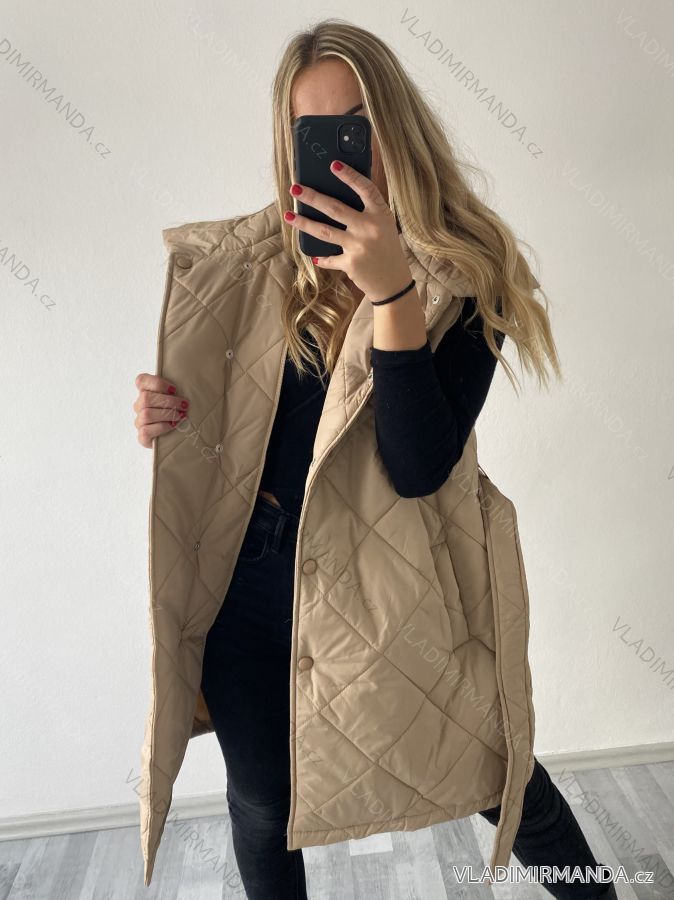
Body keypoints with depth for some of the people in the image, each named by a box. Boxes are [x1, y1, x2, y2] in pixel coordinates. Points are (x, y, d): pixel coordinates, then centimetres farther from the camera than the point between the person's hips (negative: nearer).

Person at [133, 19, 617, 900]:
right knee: (263, 803, 21)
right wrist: (166, 418, -12)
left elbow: (420, 469, -22)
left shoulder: (466, 269, -11)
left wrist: (392, 292, -31)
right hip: (246, 575, 4)